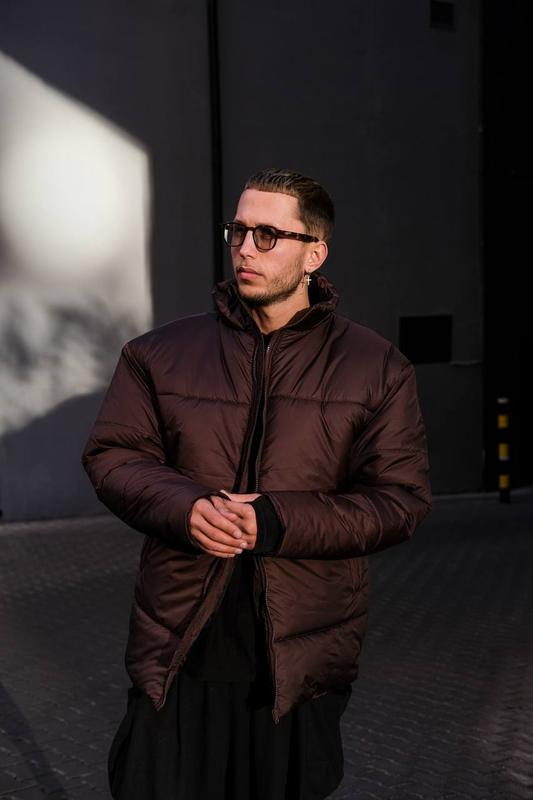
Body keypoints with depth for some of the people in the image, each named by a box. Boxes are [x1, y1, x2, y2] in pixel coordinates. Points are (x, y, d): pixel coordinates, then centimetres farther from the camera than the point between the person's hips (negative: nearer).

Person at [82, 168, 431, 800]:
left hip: (301, 665, 0)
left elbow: (401, 499, -4)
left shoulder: (375, 367, 0)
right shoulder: (161, 353, 6)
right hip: (177, 654, 1)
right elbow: (111, 455, 5)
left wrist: (277, 521, -18)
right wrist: (186, 507, -17)